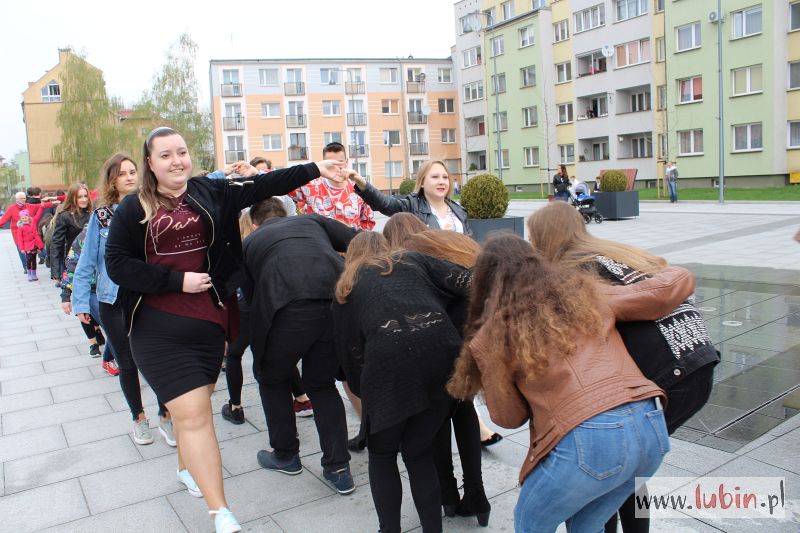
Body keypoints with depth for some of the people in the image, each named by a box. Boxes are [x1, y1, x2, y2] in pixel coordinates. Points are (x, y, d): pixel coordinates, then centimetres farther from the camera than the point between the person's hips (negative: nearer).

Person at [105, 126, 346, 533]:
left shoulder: (209, 192, 5)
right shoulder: (133, 208, 0)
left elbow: (264, 186, 0)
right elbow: (116, 263, -5)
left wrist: (314, 169, -5)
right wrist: (177, 280, -13)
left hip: (208, 320, 3)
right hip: (158, 328, -3)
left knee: (189, 404, 16)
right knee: (194, 413, -5)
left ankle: (187, 468, 45)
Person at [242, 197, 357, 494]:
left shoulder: (250, 242, 27)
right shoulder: (312, 220, 28)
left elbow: (250, 296, 29)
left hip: (288, 310, -2)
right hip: (338, 302, 2)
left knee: (272, 379, 26)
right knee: (323, 384, 23)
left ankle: (285, 455, 39)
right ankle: (338, 468, 21)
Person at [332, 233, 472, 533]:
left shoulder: (347, 285, 25)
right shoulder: (412, 260, 28)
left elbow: (349, 347, 21)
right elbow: (465, 281, 14)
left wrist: (362, 389, 32)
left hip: (388, 359, -2)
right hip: (441, 349, 2)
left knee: (382, 452, 22)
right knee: (419, 452, 22)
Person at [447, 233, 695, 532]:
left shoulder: (492, 337, 6)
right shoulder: (586, 293, 15)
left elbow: (508, 418, 14)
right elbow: (679, 283, 15)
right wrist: (676, 275, 37)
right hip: (652, 428, 6)